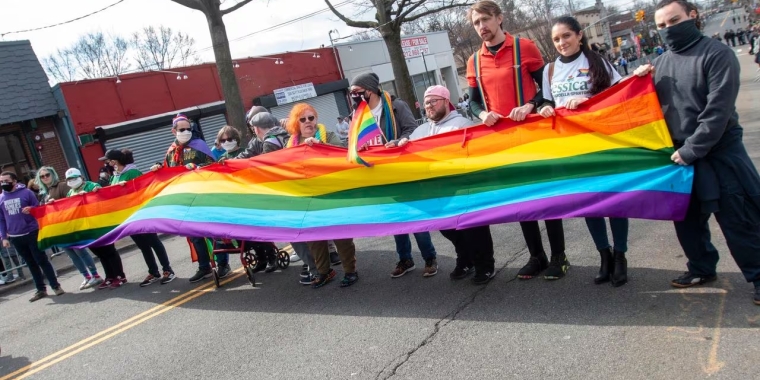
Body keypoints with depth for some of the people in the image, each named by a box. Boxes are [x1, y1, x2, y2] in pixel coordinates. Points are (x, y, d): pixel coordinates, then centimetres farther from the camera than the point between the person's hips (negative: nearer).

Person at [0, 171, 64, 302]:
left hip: (32, 233, -4)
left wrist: (30, 209, -21)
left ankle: (56, 286, 7)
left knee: (42, 260, 0)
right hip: (15, 237, 4)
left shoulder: (26, 192, -4)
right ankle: (41, 289, 17)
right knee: (31, 263, 11)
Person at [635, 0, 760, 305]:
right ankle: (701, 268, 31)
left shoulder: (717, 54, -10)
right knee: (687, 217, 14)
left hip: (719, 151, -6)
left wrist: (691, 150, -20)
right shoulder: (660, 63, 8)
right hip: (679, 154, 6)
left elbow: (718, 109, -17)